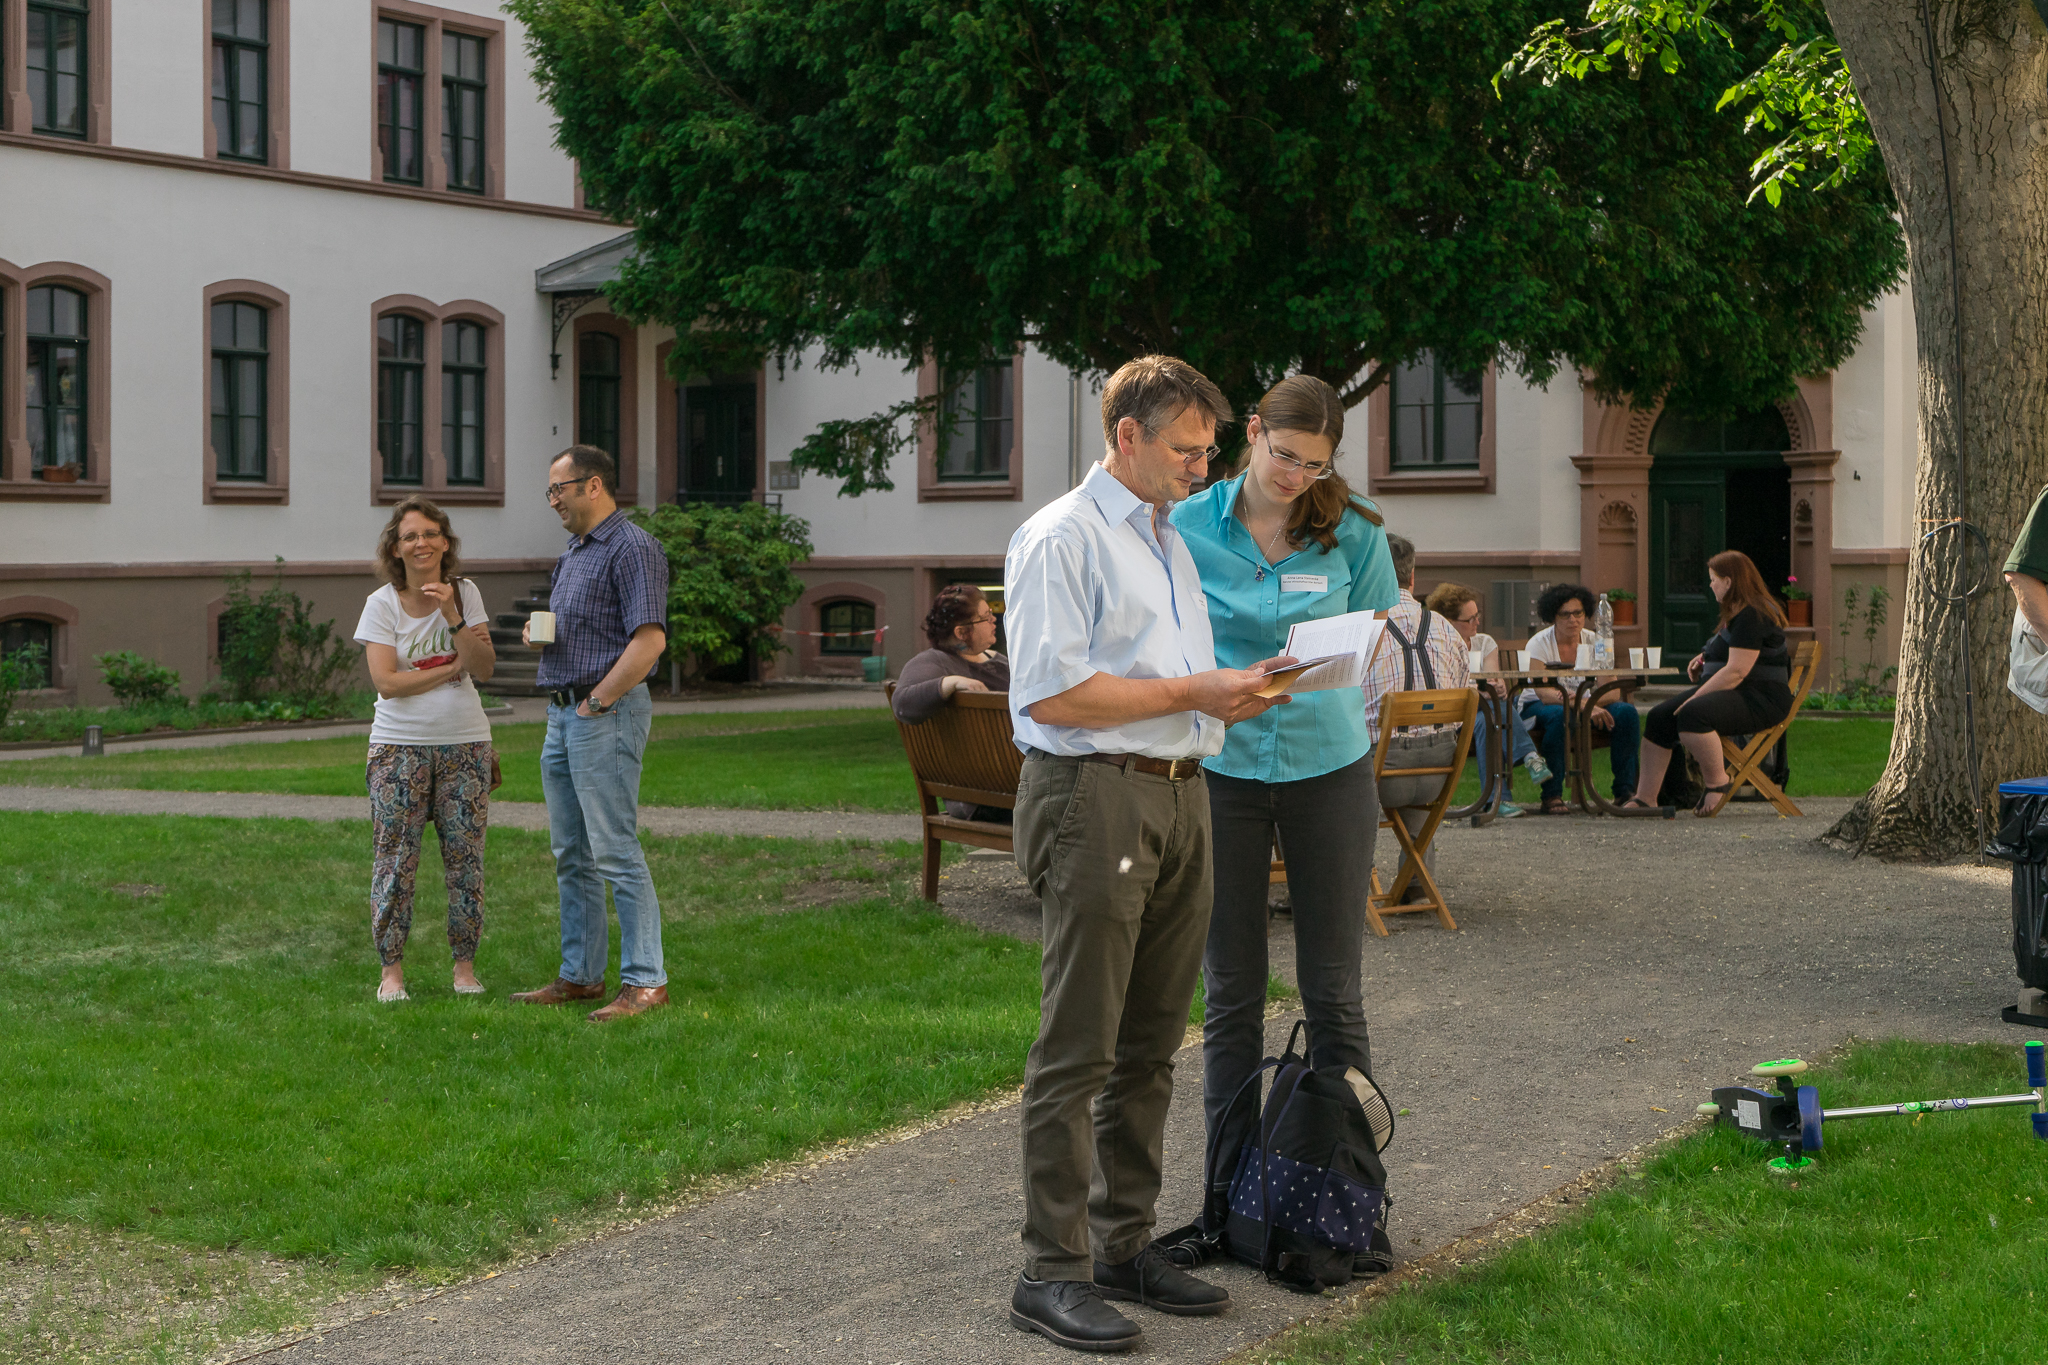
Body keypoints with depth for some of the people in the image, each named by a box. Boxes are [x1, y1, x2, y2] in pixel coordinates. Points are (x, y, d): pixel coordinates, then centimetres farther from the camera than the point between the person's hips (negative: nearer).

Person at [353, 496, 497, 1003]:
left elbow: (482, 667, -7)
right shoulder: (382, 604, -4)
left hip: (464, 743, 2)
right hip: (401, 746, -2)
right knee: (395, 859, -1)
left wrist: (451, 616, -19)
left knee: (465, 856, 3)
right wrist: (452, 667, -10)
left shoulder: (465, 593, 2)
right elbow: (386, 682, -12)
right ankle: (392, 970, 7)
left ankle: (465, 965, 14)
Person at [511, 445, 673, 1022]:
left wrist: (596, 702, -17)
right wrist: (535, 632, 6)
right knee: (571, 855, 12)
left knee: (615, 853, -10)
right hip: (562, 714, 10)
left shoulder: (632, 549, -12)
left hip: (606, 715, -10)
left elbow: (650, 640, -20)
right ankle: (580, 975, 19)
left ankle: (645, 982, -8)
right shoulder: (572, 554, 19)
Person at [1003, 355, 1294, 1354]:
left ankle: (1124, 1244, 22)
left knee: (1150, 1044, 12)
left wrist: (1230, 699, 11)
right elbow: (1053, 692, -17)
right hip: (1094, 796, -9)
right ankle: (1052, 1273, -2)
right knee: (1078, 1048, -7)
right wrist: (1193, 692, -14)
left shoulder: (1171, 543, 22)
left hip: (1179, 795, 9)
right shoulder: (1061, 539, -7)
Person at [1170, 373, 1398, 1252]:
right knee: (1231, 991, 5)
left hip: (1327, 762, 0)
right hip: (1221, 767, 0)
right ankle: (1229, 1190, 15)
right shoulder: (1189, 528, -2)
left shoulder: (1353, 533, -1)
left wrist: (1316, 672, -10)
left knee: (1332, 986, 5)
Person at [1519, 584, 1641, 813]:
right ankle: (1551, 795, -33)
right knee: (1560, 715, -39)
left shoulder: (1594, 643, -3)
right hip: (1537, 708, -4)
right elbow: (1544, 693, -29)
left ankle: (1626, 791, -17)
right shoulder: (1538, 644, -15)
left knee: (1627, 712, -21)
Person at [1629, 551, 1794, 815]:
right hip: (1734, 693, 11)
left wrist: (1695, 698, -19)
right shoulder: (1737, 614, 19)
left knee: (1692, 715, -36)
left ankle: (1717, 782, -19)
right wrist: (1706, 657, 17)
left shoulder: (1753, 617, -16)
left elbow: (1737, 671, -23)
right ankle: (1646, 798, -7)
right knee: (1659, 716, -3)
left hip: (1762, 698, -11)